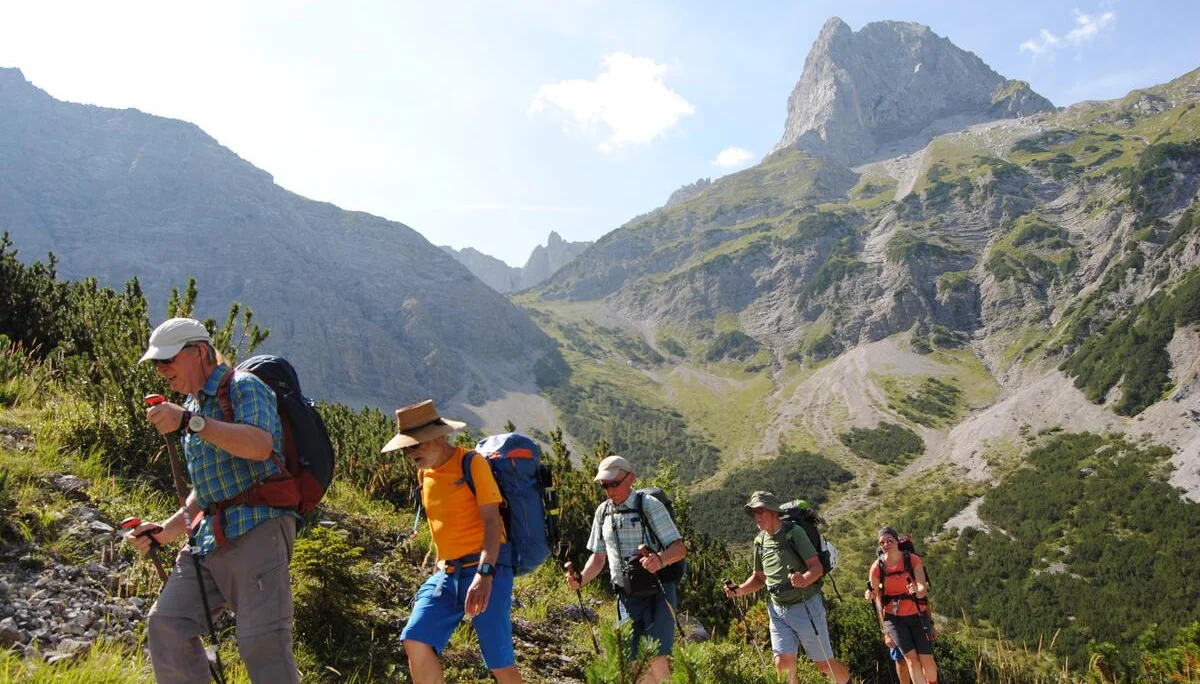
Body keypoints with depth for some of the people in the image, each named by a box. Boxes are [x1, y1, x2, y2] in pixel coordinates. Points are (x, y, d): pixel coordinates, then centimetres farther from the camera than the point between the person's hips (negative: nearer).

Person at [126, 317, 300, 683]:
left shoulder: (243, 386, -3)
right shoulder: (190, 408, 22)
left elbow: (260, 445, -24)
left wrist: (190, 422, -26)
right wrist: (167, 529, 19)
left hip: (257, 527, -9)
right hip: (210, 536, 9)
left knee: (262, 642, -12)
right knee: (165, 623, 2)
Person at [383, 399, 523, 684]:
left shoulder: (472, 463, -8)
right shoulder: (424, 475, 13)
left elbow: (491, 521, -16)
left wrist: (484, 575, -27)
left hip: (486, 568, -6)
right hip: (447, 572, 6)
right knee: (416, 641, -12)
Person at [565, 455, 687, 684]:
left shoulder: (649, 505, -9)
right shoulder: (603, 512, 9)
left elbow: (679, 548, -14)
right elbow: (598, 556, 15)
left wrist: (660, 559, -35)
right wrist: (581, 579, -4)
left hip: (657, 594, -5)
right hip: (627, 598, 6)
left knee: (655, 659, -15)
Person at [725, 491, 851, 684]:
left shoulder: (794, 533, -13)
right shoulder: (759, 541, 5)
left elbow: (817, 567, -18)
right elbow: (759, 577, 16)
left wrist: (804, 580, -39)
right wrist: (739, 590, -2)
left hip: (806, 606, -5)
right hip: (778, 610, 5)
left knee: (825, 663, 4)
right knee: (783, 664, -4)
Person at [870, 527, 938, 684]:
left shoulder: (913, 560, -10)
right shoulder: (877, 568, -9)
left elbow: (923, 589, -19)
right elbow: (878, 601, -3)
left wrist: (917, 591, -44)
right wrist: (885, 631, -2)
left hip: (917, 615, 0)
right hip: (894, 618, 0)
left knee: (927, 659, -2)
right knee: (911, 657, -14)